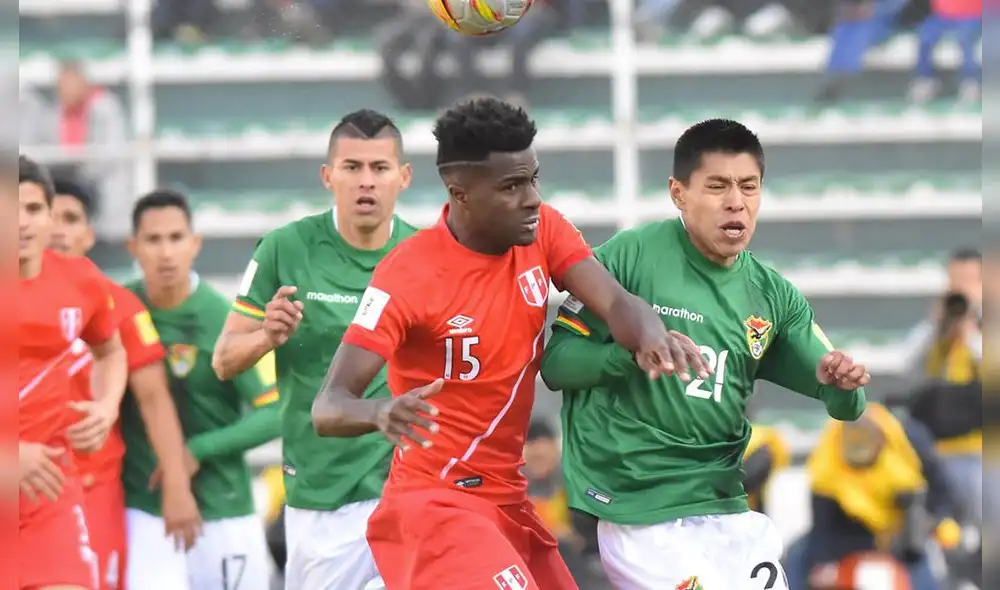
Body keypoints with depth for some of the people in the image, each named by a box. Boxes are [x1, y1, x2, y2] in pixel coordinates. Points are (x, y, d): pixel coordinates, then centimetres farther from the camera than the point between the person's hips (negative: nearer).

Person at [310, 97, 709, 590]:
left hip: (508, 500, 7)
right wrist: (380, 412, -47)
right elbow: (328, 408, -23)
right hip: (435, 504, -7)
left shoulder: (541, 231, -1)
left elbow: (615, 302, -16)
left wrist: (649, 334, -40)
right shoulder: (407, 275, -19)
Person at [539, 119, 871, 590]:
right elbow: (555, 362, -6)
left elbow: (843, 405, 7)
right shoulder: (629, 257, -8)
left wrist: (838, 383, -17)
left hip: (726, 508, 6)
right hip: (640, 512, -6)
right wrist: (630, 352, -24)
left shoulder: (774, 296, 7)